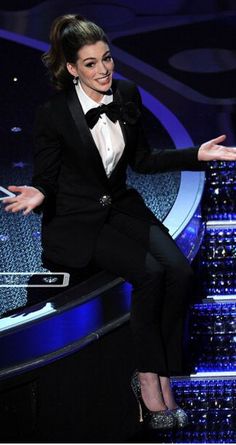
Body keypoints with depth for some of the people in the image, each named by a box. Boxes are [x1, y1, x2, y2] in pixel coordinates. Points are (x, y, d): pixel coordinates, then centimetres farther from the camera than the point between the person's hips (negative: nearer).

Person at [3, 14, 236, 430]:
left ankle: (160, 375, -11)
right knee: (150, 273, -26)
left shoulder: (127, 95, 0)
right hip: (76, 220, -5)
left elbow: (142, 161, 10)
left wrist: (198, 154, 1)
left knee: (179, 270, -20)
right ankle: (148, 377, -10)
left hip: (121, 206, 5)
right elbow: (45, 179, -7)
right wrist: (37, 194, -30)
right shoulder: (54, 114, -15)